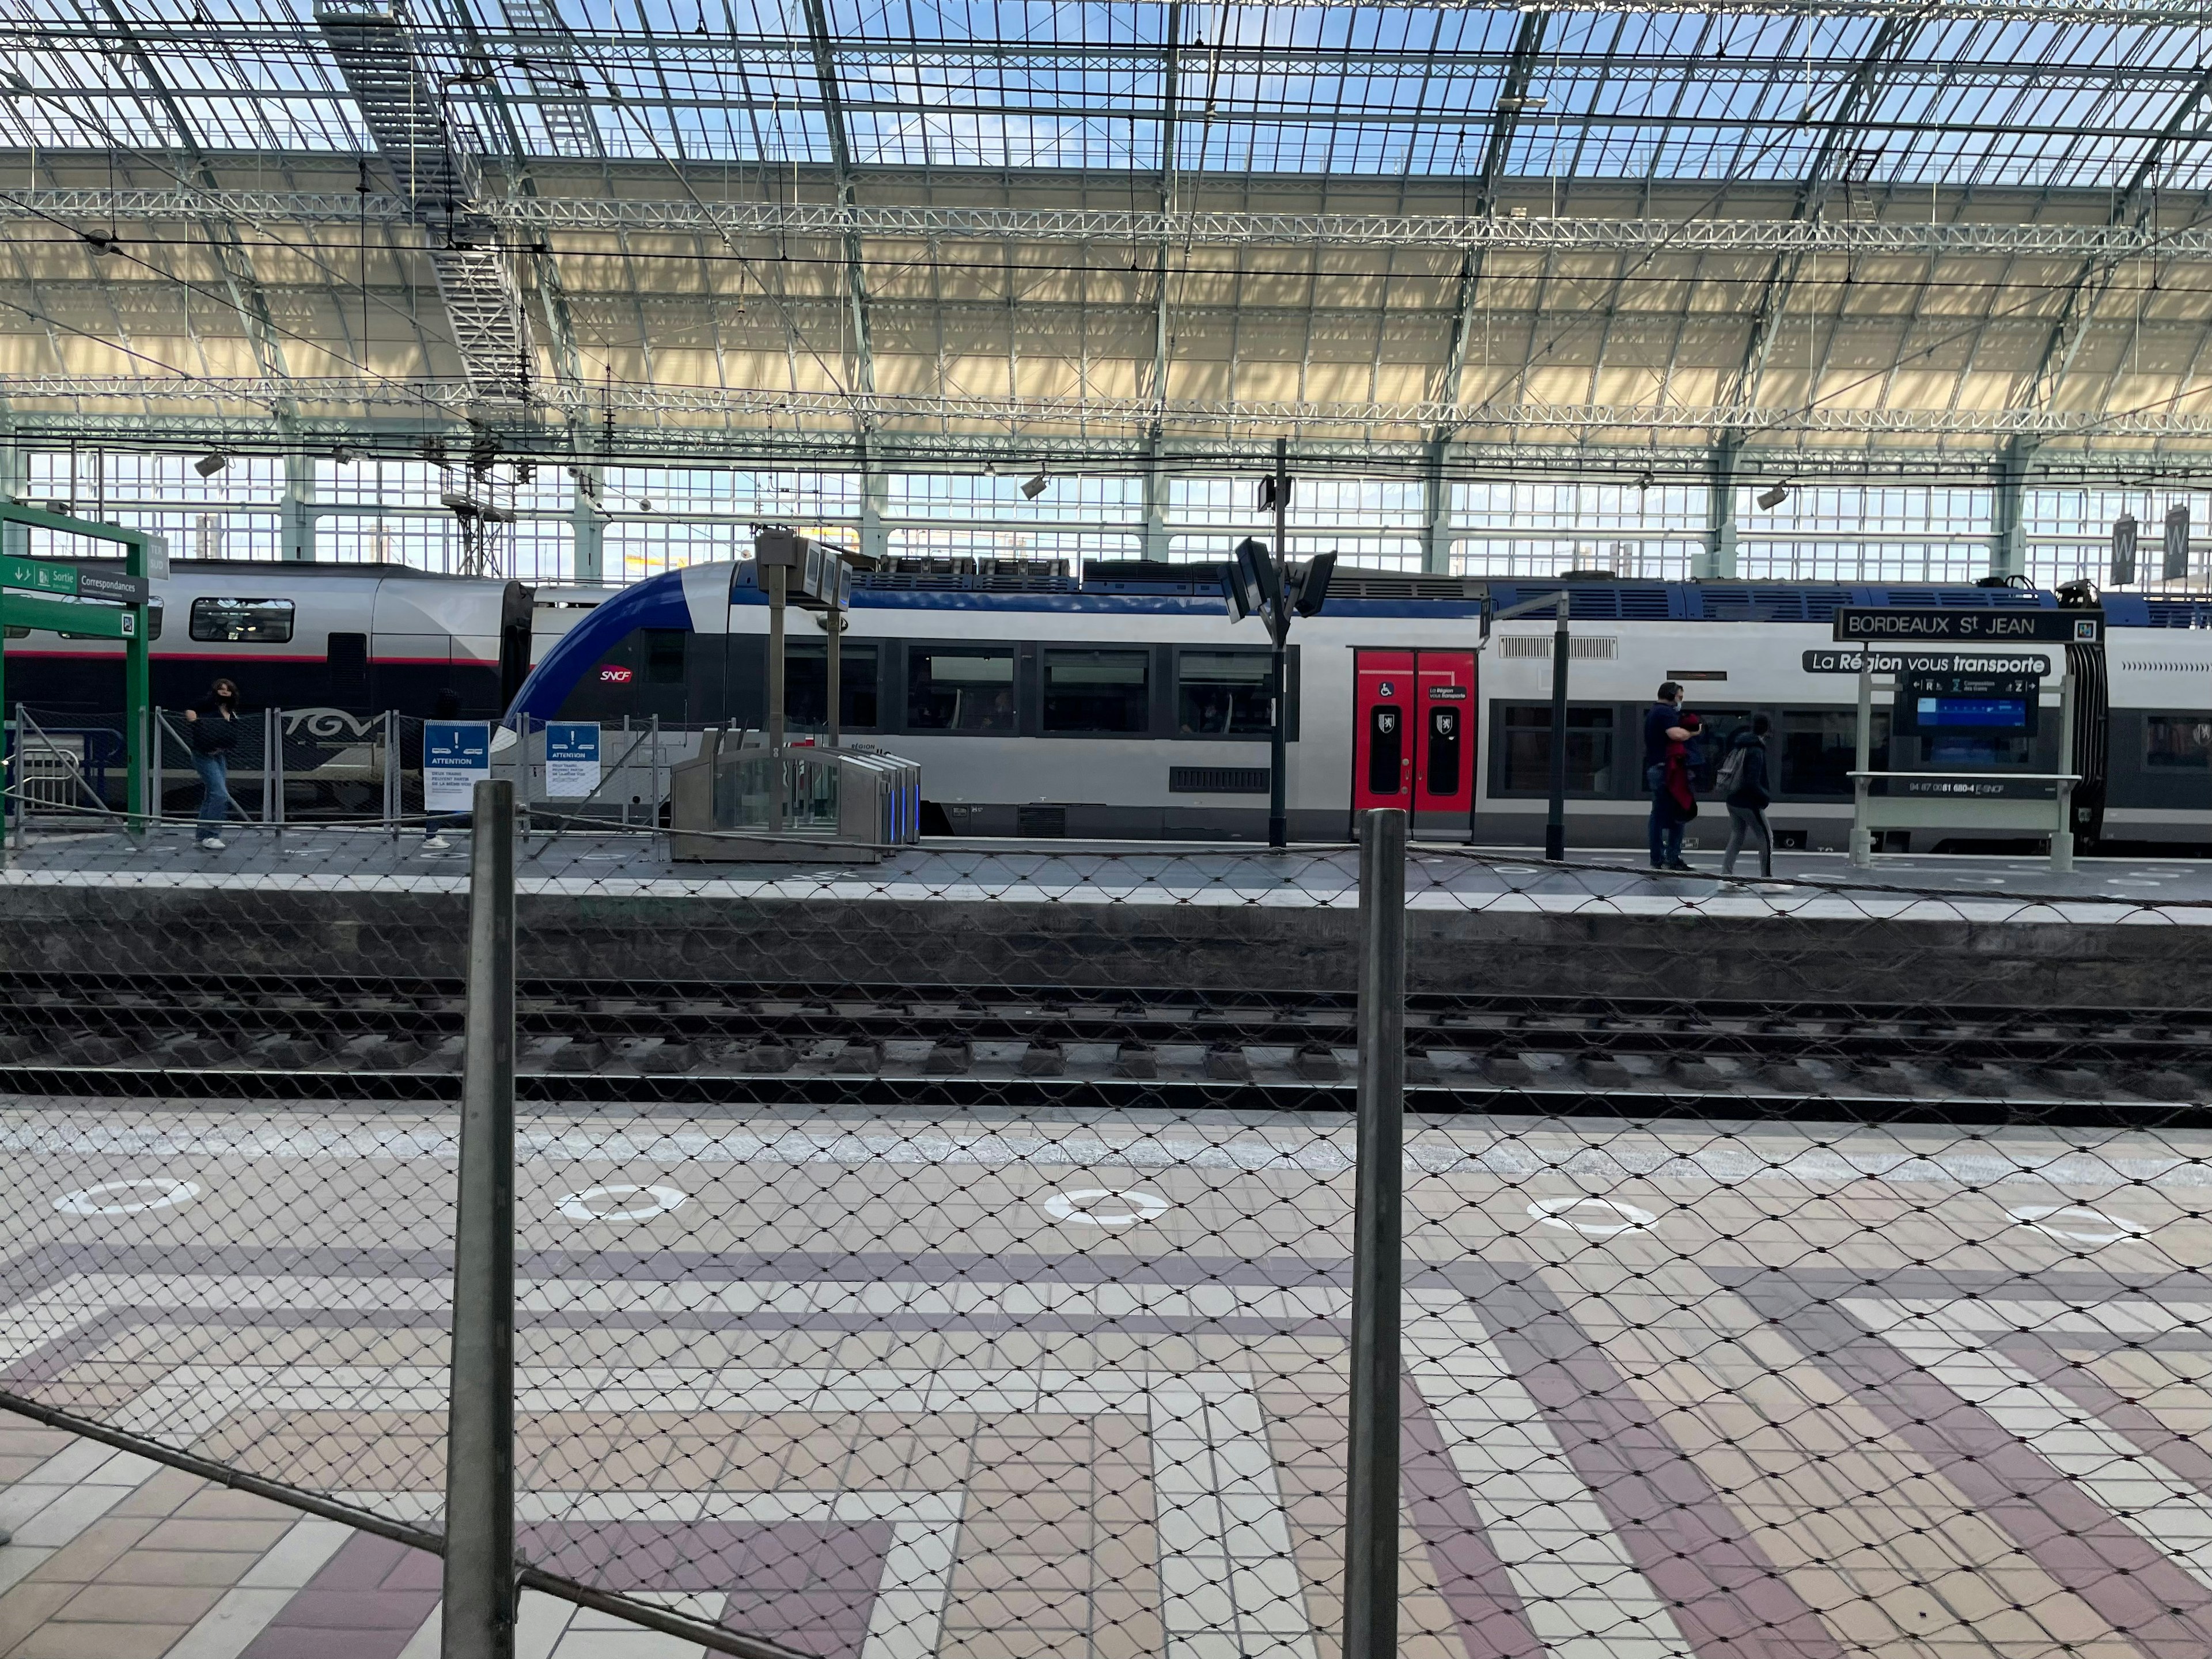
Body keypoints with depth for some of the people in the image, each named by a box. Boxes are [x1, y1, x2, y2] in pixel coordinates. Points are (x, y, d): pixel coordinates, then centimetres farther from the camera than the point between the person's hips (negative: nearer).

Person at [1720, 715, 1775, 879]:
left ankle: (1725, 876, 9)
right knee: (1766, 838, 3)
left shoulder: (1738, 746, 8)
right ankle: (1767, 877, 2)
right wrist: (1767, 797, -10)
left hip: (1733, 801, 8)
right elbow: (1752, 782, -24)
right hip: (1749, 803, -8)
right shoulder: (1756, 751, -18)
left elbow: (1723, 766, 17)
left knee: (1736, 838, 13)